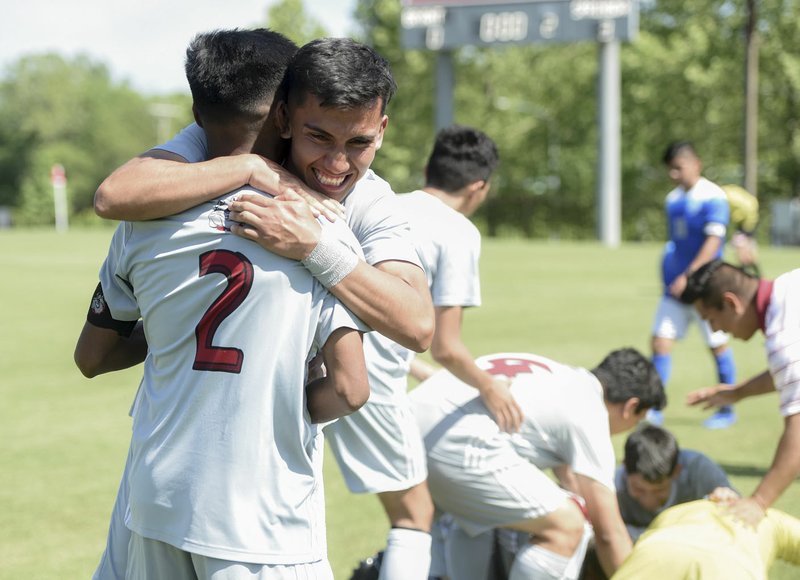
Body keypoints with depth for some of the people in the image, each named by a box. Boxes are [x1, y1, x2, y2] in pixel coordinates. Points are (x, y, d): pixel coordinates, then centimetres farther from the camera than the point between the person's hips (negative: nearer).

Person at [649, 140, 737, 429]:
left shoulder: (713, 197, -13)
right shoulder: (673, 199, 9)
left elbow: (713, 241, -21)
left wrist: (688, 276, -28)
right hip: (675, 286, 6)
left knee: (718, 346, 5)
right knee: (660, 341, -2)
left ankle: (727, 410, 17)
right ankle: (653, 409, 0)